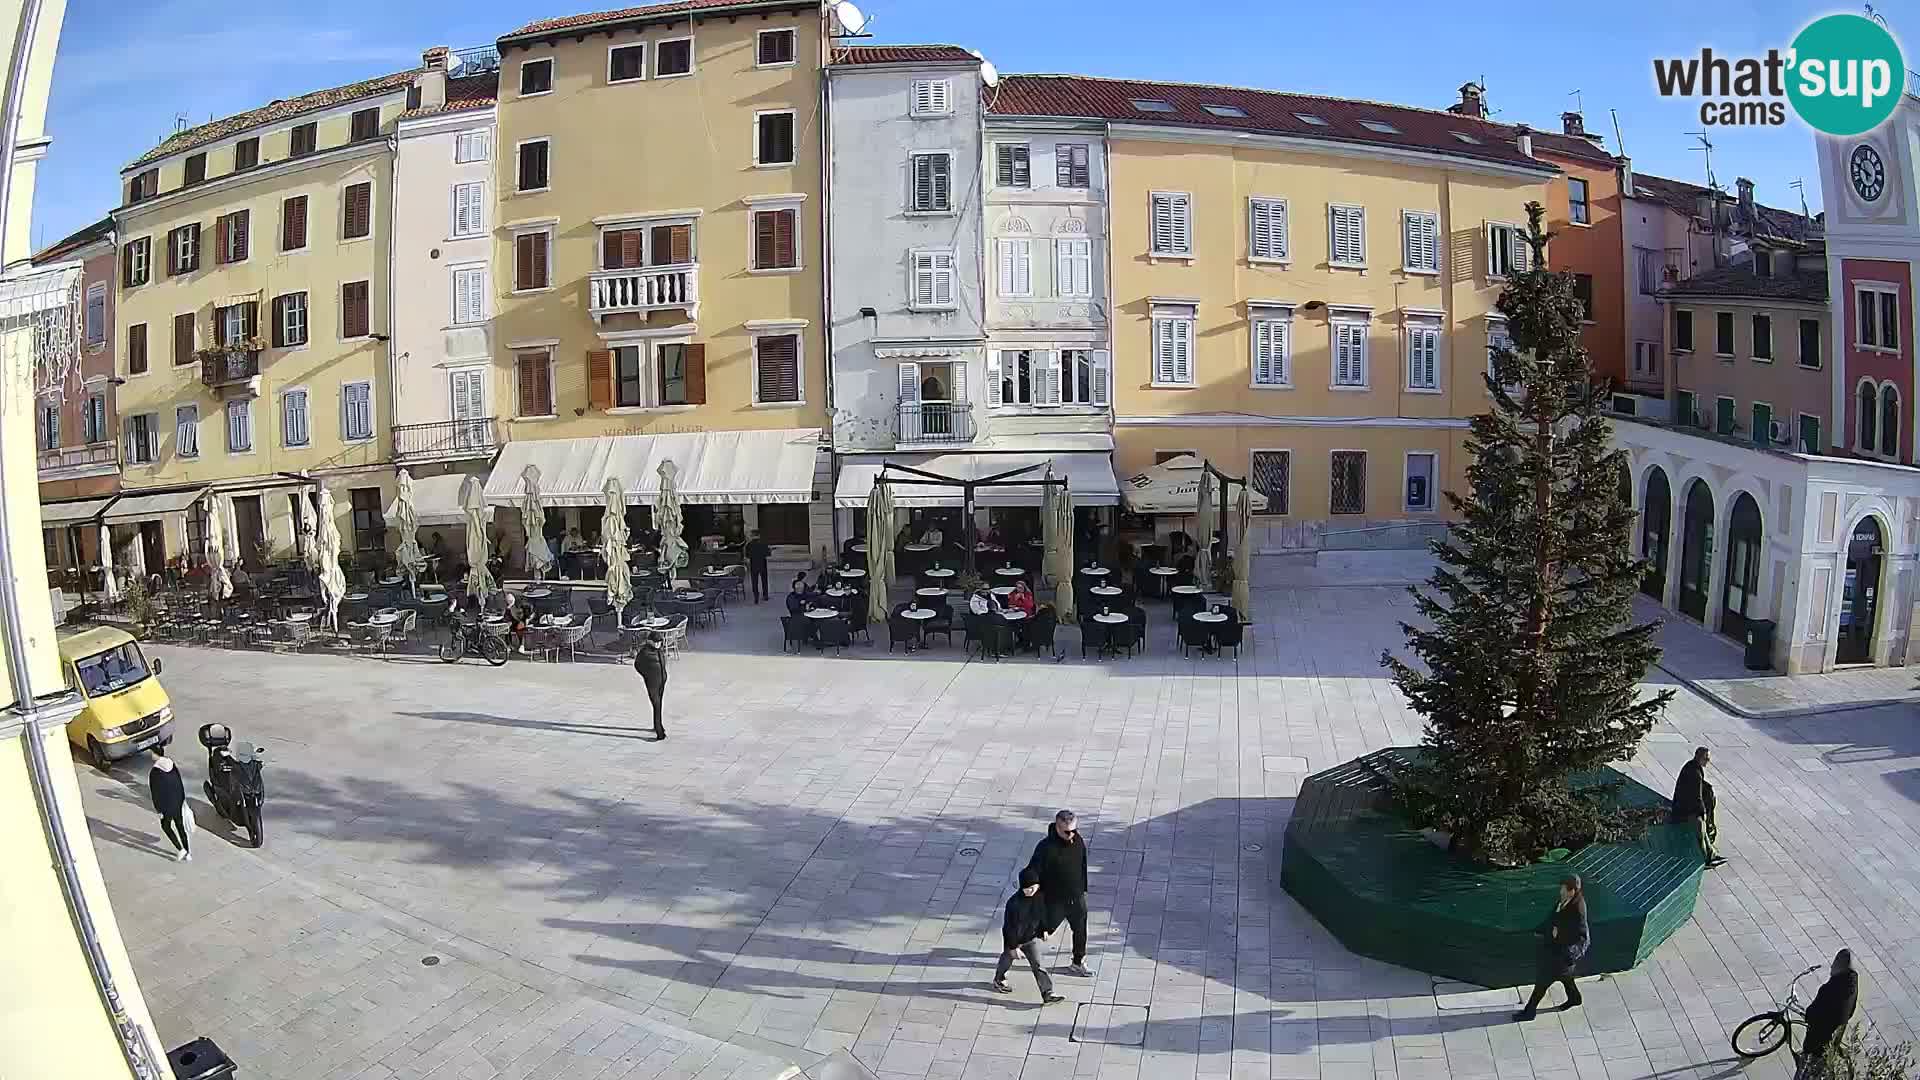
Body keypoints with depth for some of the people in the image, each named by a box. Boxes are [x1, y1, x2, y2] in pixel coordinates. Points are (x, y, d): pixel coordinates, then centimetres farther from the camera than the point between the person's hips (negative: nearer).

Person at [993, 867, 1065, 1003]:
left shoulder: (1040, 896, -15)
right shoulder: (1014, 902, -33)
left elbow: (1042, 913, 6)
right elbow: (1011, 926, -26)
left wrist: (1044, 929, 16)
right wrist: (1014, 946, -21)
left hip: (1031, 938, 3)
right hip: (1013, 939, -3)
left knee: (1038, 965, 0)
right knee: (1007, 960, 22)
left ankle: (1048, 994, 1)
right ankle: (998, 981, 49)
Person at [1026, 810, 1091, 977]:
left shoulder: (1078, 841, -7)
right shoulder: (1046, 847, -25)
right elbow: (1032, 872, -19)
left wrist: (1083, 889, 15)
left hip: (1077, 897, 5)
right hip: (1054, 900, -5)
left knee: (1080, 930, 16)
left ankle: (1078, 962, 37)